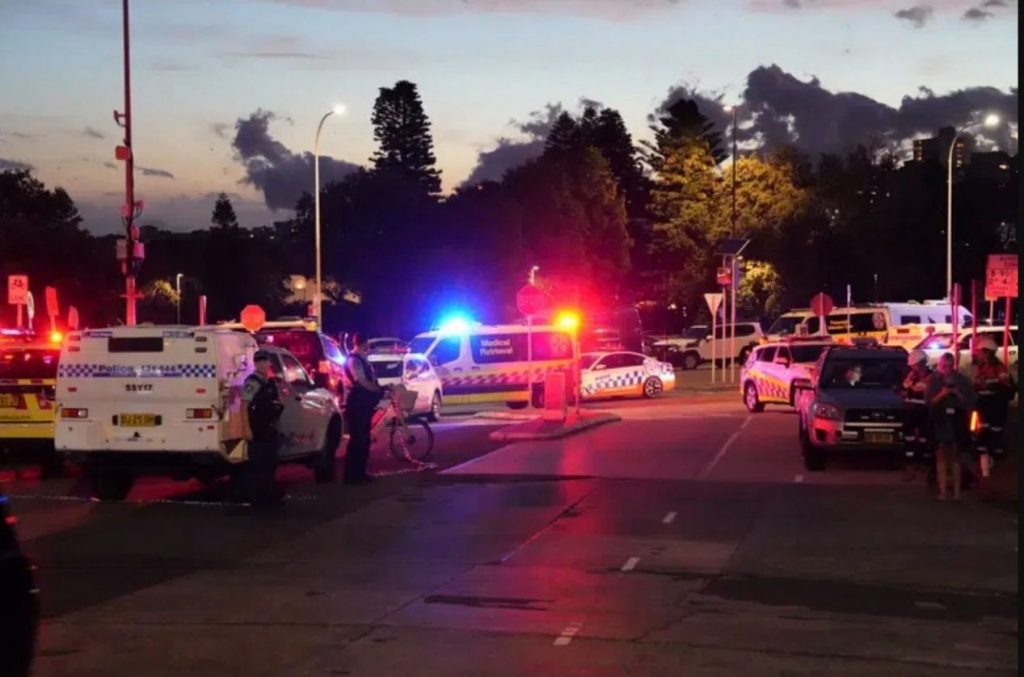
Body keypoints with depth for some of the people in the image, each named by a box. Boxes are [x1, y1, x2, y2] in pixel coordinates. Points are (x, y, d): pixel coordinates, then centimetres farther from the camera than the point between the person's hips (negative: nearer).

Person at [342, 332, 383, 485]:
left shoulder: (362, 359, 16)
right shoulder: (353, 360, -15)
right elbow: (362, 382, -21)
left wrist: (379, 390, 8)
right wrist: (380, 390, -11)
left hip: (364, 402, 10)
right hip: (356, 403, -10)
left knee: (363, 439, 12)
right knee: (357, 439, -7)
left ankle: (360, 472, 19)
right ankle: (352, 475, -2)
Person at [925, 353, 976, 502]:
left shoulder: (961, 380, 3)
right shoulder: (933, 380, 3)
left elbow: (970, 401, 2)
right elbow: (928, 402, -1)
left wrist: (957, 394, -14)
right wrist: (941, 395, -17)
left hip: (957, 422, 0)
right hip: (939, 422, 0)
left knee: (955, 457, 1)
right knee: (941, 456, -2)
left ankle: (956, 492, 1)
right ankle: (943, 491, -2)